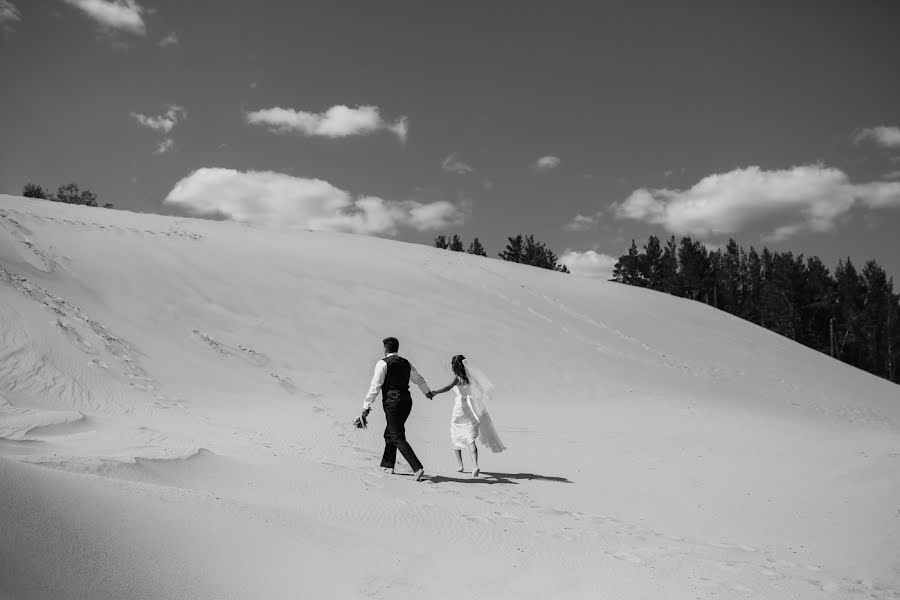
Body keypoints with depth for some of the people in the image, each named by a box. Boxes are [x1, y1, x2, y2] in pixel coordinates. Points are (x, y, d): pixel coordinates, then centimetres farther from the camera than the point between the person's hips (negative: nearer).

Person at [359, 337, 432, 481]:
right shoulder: (406, 363, 14)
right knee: (389, 434, 21)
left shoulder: (383, 363, -7)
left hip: (392, 404, -7)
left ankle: (418, 468, -17)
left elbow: (375, 386, -12)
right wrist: (427, 392, 49)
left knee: (398, 438, -7)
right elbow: (419, 379, 30)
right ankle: (388, 466, 27)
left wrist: (366, 408, -10)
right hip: (406, 403, 7)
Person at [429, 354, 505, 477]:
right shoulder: (470, 377, 9)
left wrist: (435, 392, -31)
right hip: (472, 409, 4)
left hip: (460, 408, -4)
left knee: (456, 436, 16)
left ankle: (459, 464, 16)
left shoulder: (458, 377, -7)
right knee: (470, 439, 0)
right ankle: (476, 465, -18)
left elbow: (449, 387, -24)